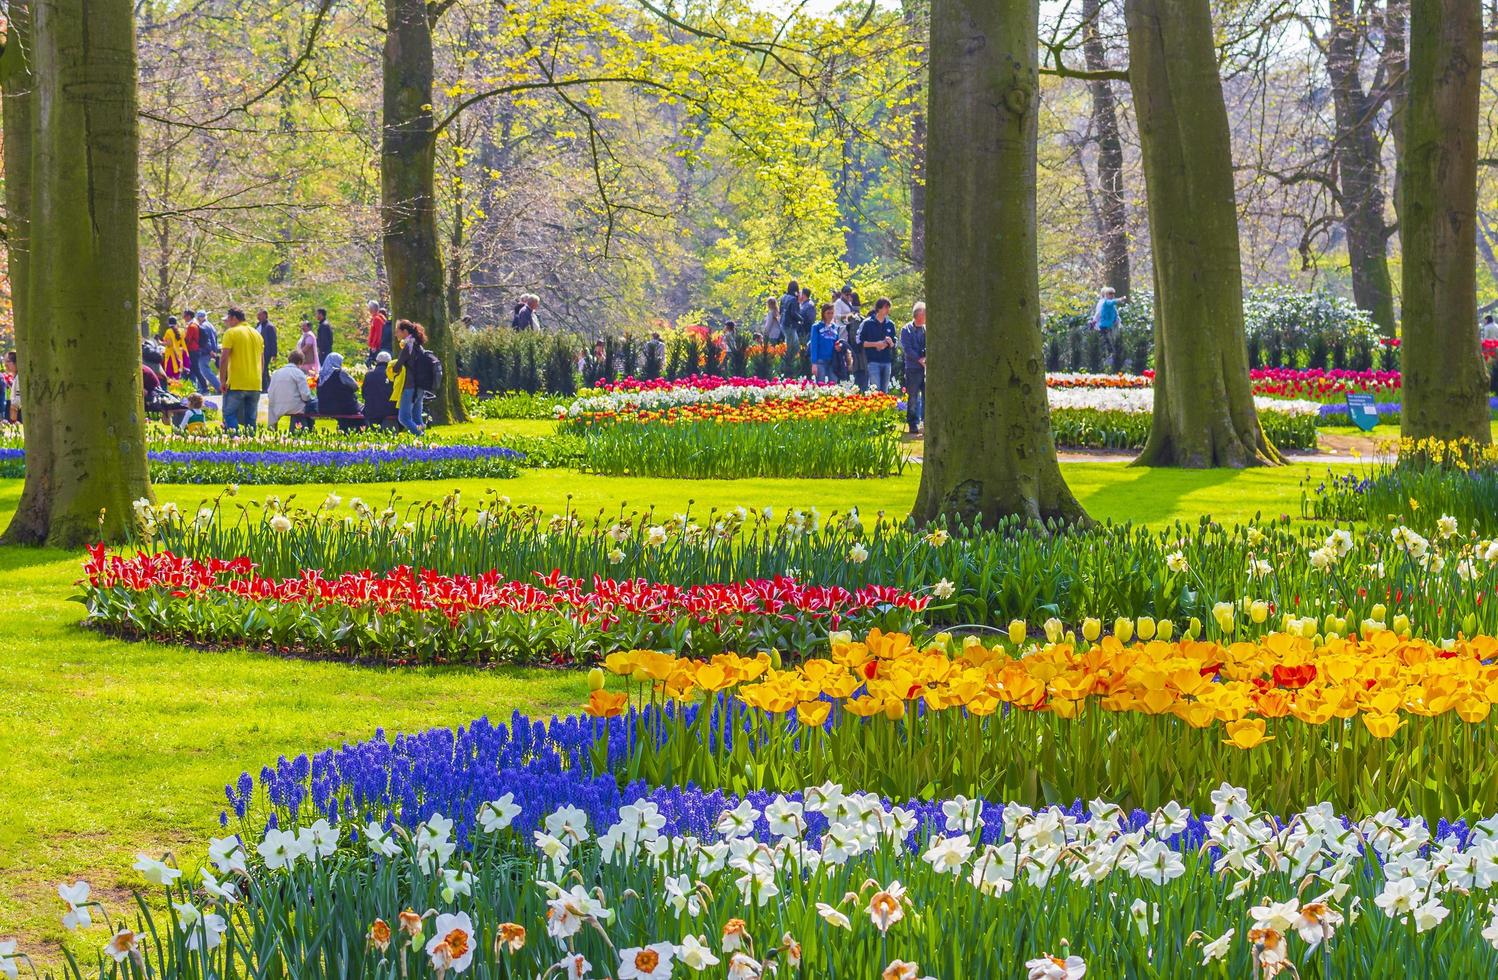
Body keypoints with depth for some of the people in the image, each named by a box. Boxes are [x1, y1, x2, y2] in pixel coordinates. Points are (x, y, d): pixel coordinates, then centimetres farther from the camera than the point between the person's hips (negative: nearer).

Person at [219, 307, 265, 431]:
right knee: (251, 418, 10)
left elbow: (225, 358, -12)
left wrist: (223, 380, -8)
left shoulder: (231, 333, -6)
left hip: (236, 384, -6)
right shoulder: (256, 334, 14)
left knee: (230, 414, -2)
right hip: (255, 384, 6)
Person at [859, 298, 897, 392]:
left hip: (887, 362, 5)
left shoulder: (890, 325, 11)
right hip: (873, 361, -5)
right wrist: (876, 344, -13)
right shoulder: (868, 323, -2)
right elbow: (860, 342, -5)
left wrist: (890, 343, -7)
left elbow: (894, 345, 16)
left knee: (884, 391, 7)